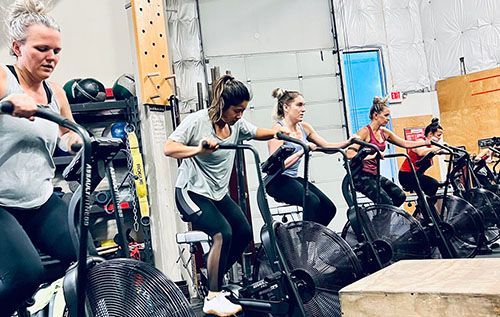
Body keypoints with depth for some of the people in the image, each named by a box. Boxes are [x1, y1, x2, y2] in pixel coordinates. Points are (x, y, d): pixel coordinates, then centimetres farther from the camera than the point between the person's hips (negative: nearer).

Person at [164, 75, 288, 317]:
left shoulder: (237, 124, -1)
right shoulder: (197, 121, -19)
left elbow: (257, 133, 12)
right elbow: (168, 148, -26)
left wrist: (275, 132, -11)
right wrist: (198, 150, -43)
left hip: (218, 193, 8)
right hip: (192, 192, -8)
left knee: (244, 233, 2)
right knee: (223, 233, -24)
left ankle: (214, 280, 21)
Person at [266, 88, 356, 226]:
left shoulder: (304, 127, 10)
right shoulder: (278, 129, -12)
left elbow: (327, 146, 9)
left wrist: (348, 142, -6)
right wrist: (302, 151, -27)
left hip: (294, 178, 8)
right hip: (278, 181, -8)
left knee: (329, 208, -5)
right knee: (312, 202, -29)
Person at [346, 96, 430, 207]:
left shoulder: (384, 132, 10)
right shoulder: (365, 132, -13)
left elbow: (406, 143, 14)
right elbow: (350, 153, -25)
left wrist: (428, 142, 7)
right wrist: (371, 156, -35)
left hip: (374, 175, 8)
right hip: (361, 176, -8)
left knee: (400, 196, -3)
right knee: (387, 203, -20)